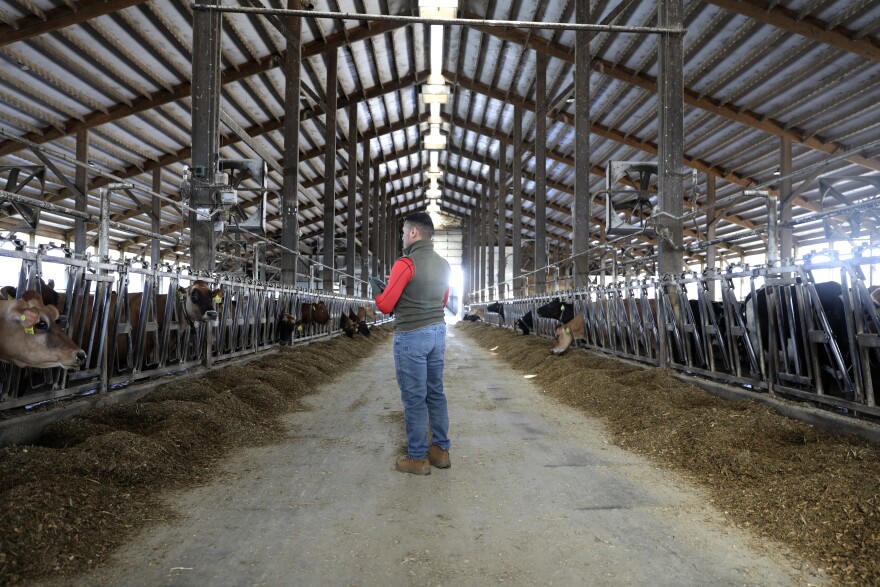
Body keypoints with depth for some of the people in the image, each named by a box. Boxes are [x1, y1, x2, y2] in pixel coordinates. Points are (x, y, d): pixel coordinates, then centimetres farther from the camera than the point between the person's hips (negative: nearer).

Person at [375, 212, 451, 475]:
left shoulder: (406, 263, -15)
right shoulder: (443, 264, 8)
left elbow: (385, 305, -12)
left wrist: (377, 294, 8)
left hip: (411, 336, -7)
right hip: (437, 332, 8)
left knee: (414, 397, 0)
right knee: (435, 392, 14)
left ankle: (418, 458, 8)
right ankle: (441, 449, 22)